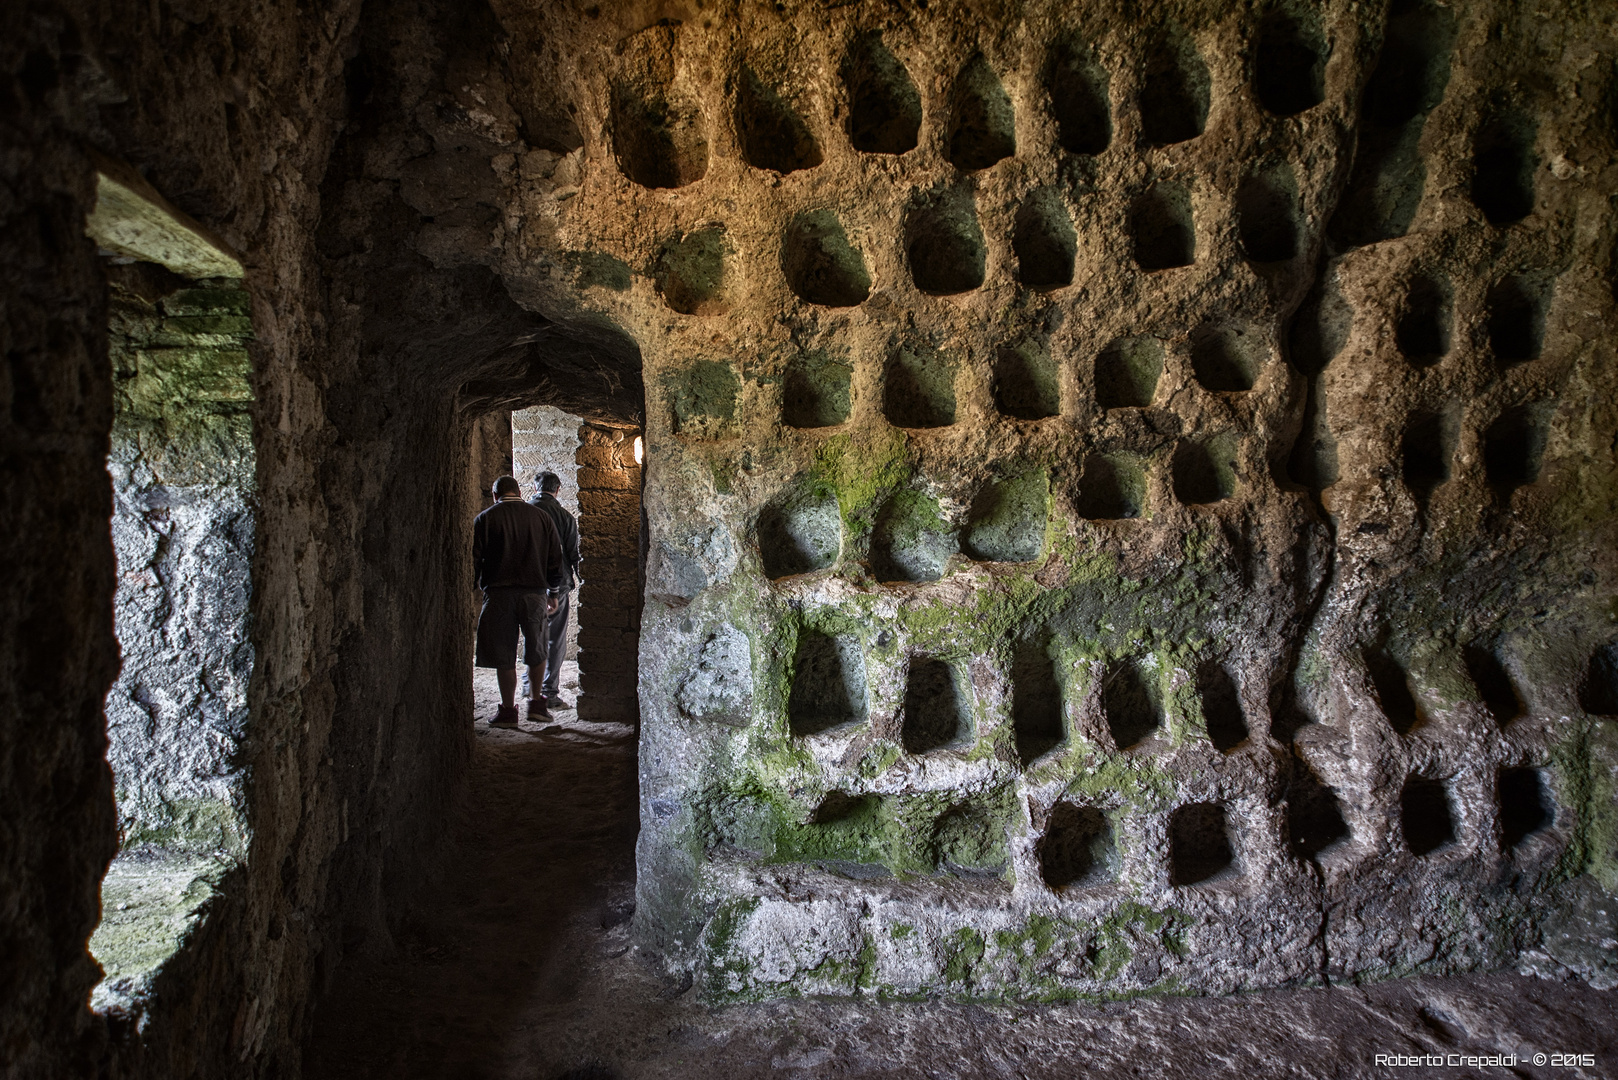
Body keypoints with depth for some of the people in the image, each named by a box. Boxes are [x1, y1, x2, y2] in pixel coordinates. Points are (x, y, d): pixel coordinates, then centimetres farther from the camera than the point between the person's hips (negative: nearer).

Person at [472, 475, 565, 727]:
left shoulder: (485, 519, 1)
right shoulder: (541, 517, 7)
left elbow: (473, 561, -1)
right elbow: (556, 560, 8)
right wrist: (553, 593, 18)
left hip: (498, 595, -2)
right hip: (534, 593, 2)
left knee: (504, 656, 5)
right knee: (536, 653, 16)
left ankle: (508, 710, 9)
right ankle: (536, 704, 17)